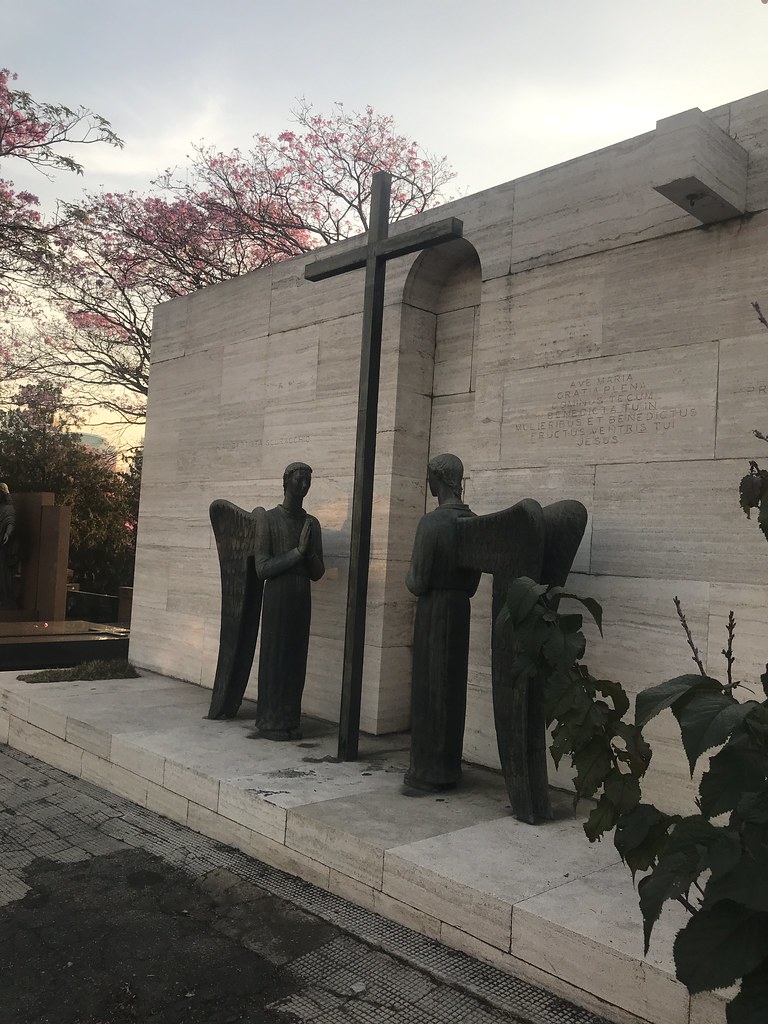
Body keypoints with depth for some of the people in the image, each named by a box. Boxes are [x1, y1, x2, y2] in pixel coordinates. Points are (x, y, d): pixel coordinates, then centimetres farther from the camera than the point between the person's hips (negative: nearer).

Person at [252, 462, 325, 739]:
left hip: (303, 597, 5)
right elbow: (262, 569, -10)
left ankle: (290, 720, 13)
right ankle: (269, 721, 8)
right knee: (273, 657, -1)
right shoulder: (268, 519, -4)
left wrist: (310, 551, -9)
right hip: (276, 595, -5)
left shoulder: (312, 524, 11)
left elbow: (318, 572, 11)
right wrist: (297, 551, -15)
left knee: (296, 661, 6)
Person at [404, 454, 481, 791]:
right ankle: (449, 767, 22)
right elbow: (473, 582, 10)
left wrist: (409, 578, 7)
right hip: (461, 608, 7)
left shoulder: (431, 523, -16)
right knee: (453, 687, 13)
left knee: (428, 689, 1)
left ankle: (428, 770, 8)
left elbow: (418, 583, -14)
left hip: (432, 610, -7)